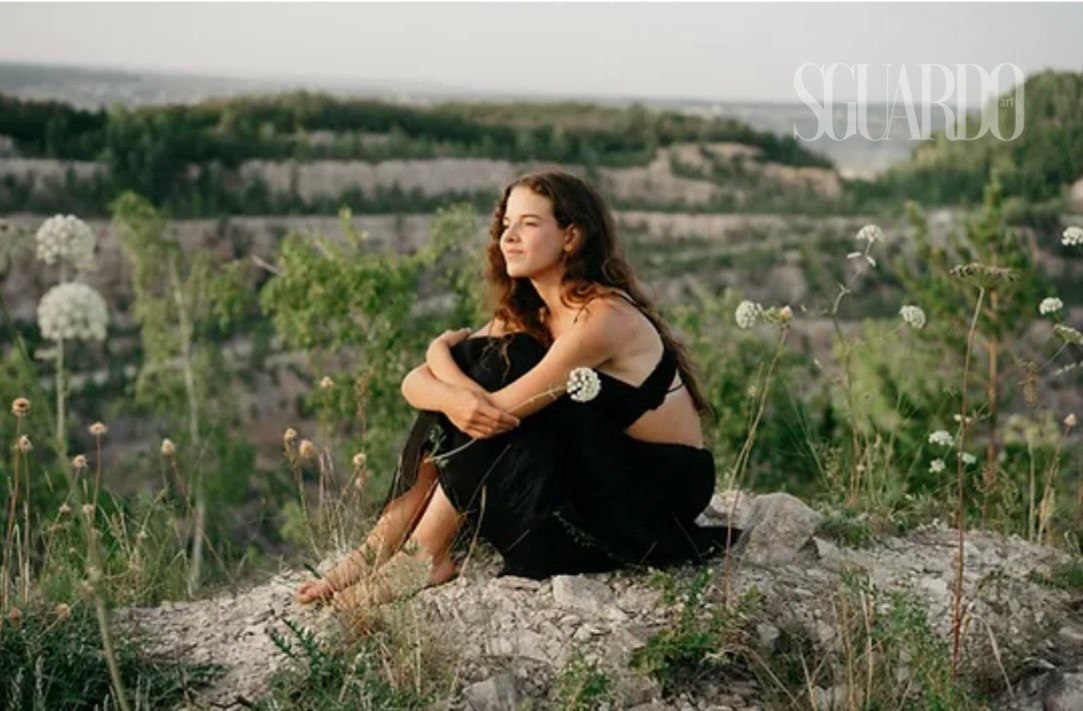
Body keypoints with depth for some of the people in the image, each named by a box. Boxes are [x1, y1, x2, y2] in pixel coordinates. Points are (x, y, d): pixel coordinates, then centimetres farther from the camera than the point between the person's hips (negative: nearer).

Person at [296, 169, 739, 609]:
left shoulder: (604, 317, -23)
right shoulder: (524, 314, 3)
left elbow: (499, 408, -28)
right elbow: (414, 383, -6)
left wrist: (442, 351, -10)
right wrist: (452, 397, -30)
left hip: (663, 493, -7)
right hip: (596, 470, 7)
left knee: (504, 413, -24)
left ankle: (424, 557, -14)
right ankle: (390, 539, -11)